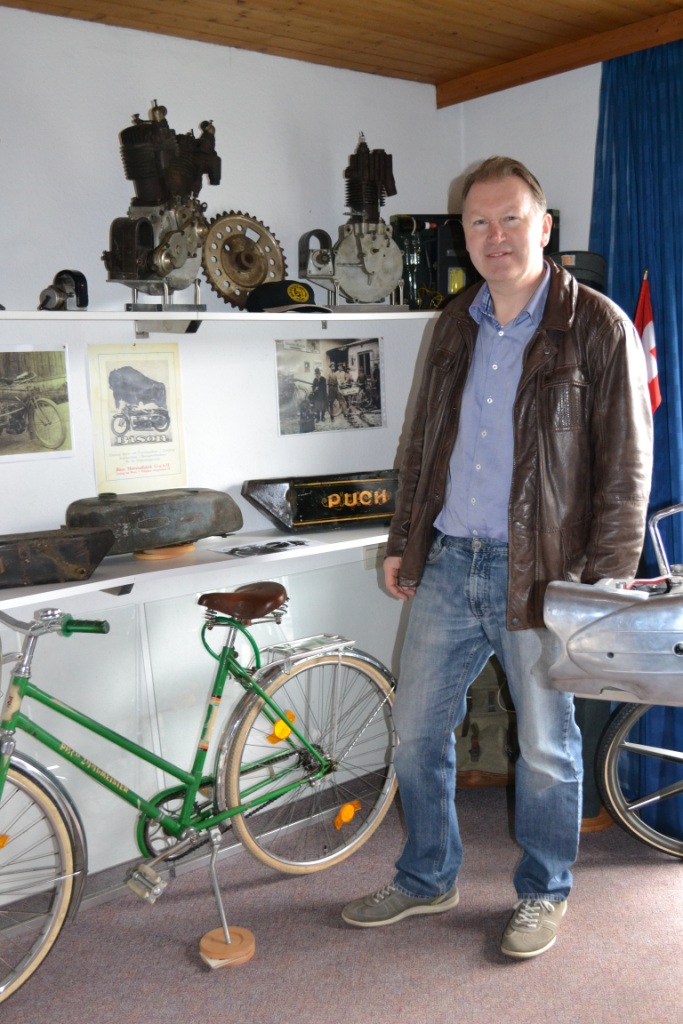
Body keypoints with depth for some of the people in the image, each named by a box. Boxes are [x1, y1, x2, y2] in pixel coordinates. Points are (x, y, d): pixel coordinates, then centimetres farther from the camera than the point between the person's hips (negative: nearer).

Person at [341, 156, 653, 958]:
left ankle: (543, 894, 34)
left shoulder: (598, 328, -6)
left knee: (545, 748, 10)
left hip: (538, 571, -5)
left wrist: (606, 583, -13)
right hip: (446, 563, 6)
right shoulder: (455, 326, 11)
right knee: (416, 731, 13)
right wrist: (402, 542, 14)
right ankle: (427, 878, 35)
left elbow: (625, 468, -8)